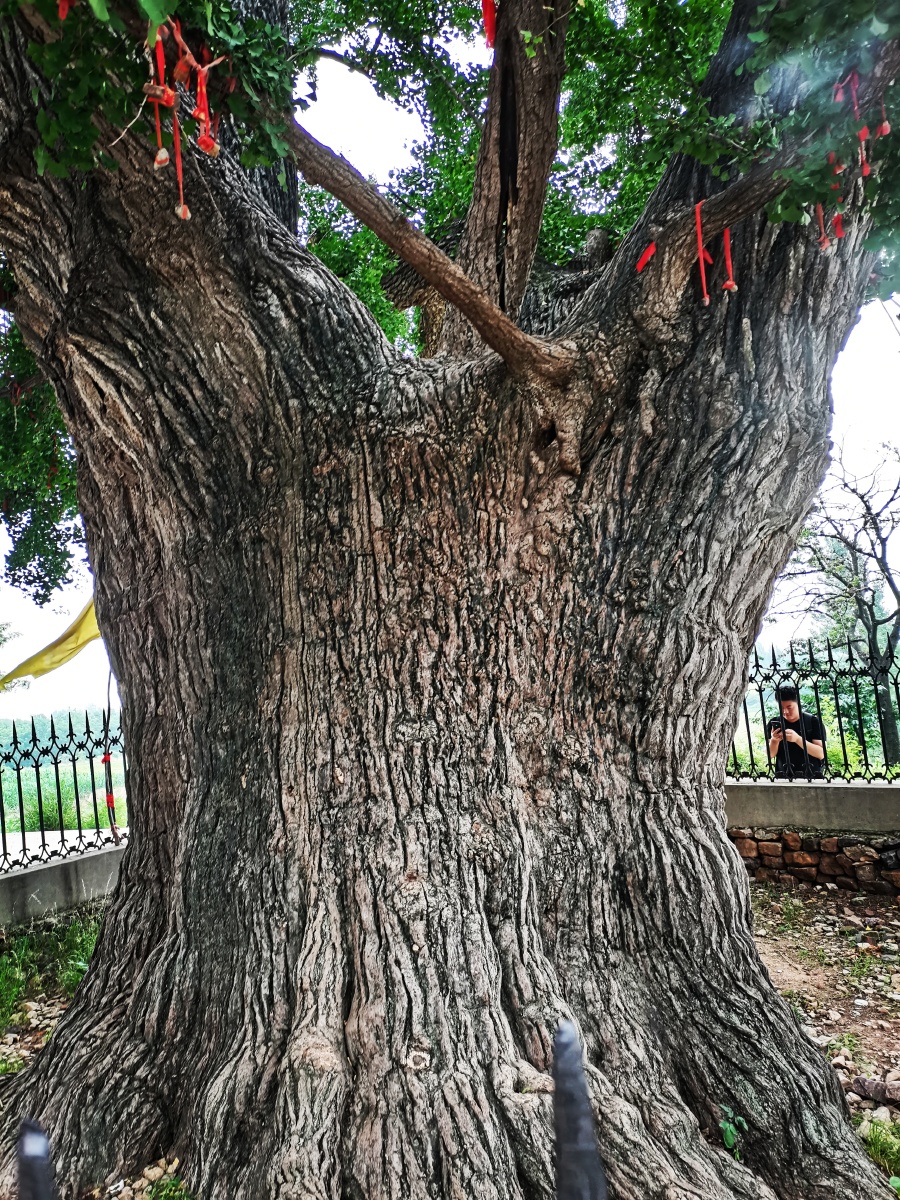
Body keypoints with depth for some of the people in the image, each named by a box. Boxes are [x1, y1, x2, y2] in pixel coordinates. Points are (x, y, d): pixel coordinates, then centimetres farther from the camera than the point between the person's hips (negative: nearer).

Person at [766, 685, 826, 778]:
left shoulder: (814, 721, -1)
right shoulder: (774, 723, 6)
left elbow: (821, 754, -8)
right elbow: (770, 755, 4)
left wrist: (797, 739, -21)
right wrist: (774, 740, -16)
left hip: (811, 776, -2)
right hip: (783, 777, 2)